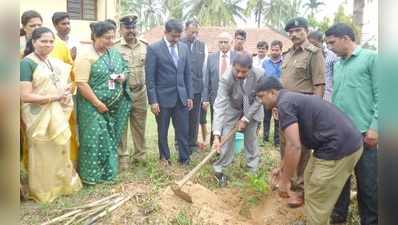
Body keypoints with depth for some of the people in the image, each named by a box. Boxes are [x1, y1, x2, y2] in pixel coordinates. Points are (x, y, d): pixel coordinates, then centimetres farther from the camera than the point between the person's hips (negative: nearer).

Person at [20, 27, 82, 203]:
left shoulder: (54, 62, 7)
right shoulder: (27, 63, -14)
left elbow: (66, 81, 20)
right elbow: (25, 96, -21)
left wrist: (67, 90, -3)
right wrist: (54, 97, -21)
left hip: (58, 114, 7)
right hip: (39, 116, -7)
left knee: (60, 150, 17)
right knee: (44, 153, 8)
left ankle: (62, 184, 35)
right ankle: (44, 190, 27)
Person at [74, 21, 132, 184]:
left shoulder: (114, 52, 7)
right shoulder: (85, 55, -14)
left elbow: (124, 68, 20)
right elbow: (81, 84, -19)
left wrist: (124, 75, -4)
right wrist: (97, 103, -19)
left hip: (115, 106, 7)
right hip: (93, 106, -7)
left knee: (110, 138, 14)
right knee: (94, 139, 0)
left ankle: (107, 171, 29)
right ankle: (91, 175, 16)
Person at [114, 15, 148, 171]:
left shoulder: (145, 46, 6)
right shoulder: (114, 47, -4)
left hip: (140, 93, 3)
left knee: (140, 126, 12)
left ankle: (140, 156, 25)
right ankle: (123, 157, 18)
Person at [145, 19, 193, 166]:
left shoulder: (184, 47, 7)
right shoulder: (154, 48, -7)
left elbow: (187, 74, 11)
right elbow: (150, 77, -9)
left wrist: (190, 96, 7)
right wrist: (153, 101, -12)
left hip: (181, 97, 4)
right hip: (163, 97, -3)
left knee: (183, 131, 6)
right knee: (163, 131, 11)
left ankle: (185, 159, 18)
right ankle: (164, 158, 28)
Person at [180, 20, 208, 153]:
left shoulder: (203, 46, 8)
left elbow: (205, 67, 7)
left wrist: (205, 86, 3)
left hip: (197, 87, 3)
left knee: (194, 118, 8)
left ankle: (192, 143, 21)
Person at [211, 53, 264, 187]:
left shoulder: (260, 75, -29)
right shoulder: (226, 78, -35)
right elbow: (219, 105, -39)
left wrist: (245, 119, -19)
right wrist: (217, 134, -45)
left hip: (252, 110, 2)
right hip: (232, 110, -1)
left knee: (251, 139, 7)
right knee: (226, 140, -7)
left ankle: (253, 169, 25)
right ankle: (219, 170, 8)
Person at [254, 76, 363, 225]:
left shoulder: (284, 103, -13)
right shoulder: (291, 98, 18)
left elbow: (294, 147, -22)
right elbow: (294, 141, 28)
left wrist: (284, 181, -11)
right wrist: (282, 167, 36)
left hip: (339, 147, -10)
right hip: (343, 143, 10)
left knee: (317, 202, 3)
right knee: (310, 181, 24)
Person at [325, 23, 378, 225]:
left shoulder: (371, 58, -3)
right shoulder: (337, 65, 15)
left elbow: (380, 95, -8)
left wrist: (374, 127, -14)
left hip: (362, 131, -6)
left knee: (367, 181, 5)